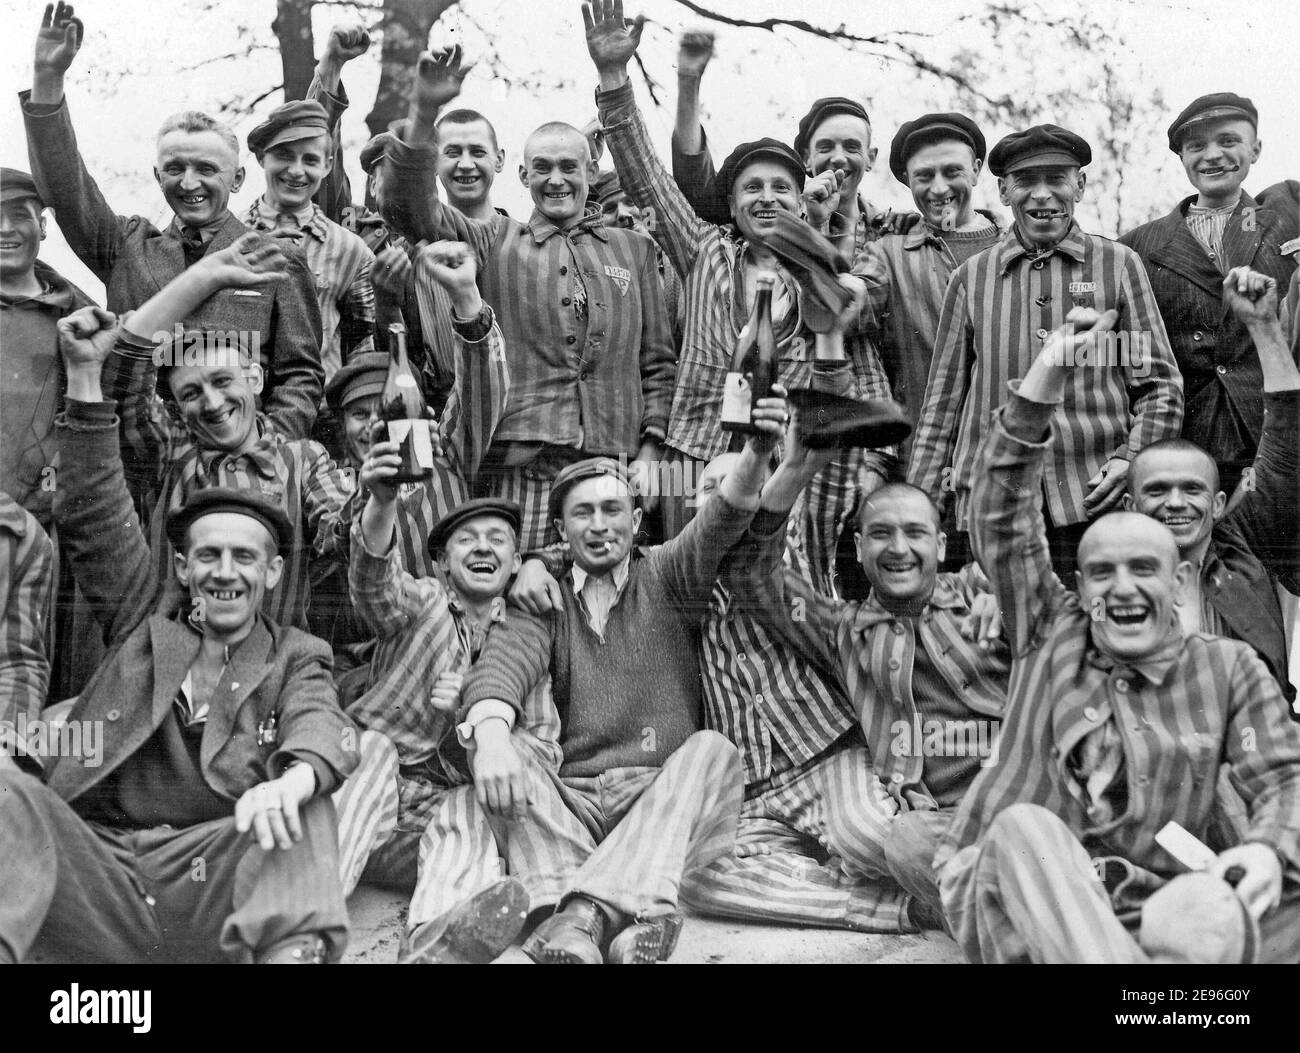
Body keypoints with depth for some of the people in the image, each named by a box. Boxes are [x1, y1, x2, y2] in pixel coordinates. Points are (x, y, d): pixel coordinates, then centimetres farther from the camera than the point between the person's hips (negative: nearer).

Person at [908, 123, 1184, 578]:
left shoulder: (1118, 265, 9)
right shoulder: (971, 278, 11)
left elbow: (1161, 386, 8)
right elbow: (942, 403, 13)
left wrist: (1131, 458, -9)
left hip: (1097, 502, -1)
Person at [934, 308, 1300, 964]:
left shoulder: (1229, 668, 14)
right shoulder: (1050, 633, 13)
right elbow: (1003, 521, 4)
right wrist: (1036, 393, -8)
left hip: (1145, 910, -1)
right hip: (1007, 898, 1)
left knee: (1210, 920, -36)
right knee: (1025, 827, -35)